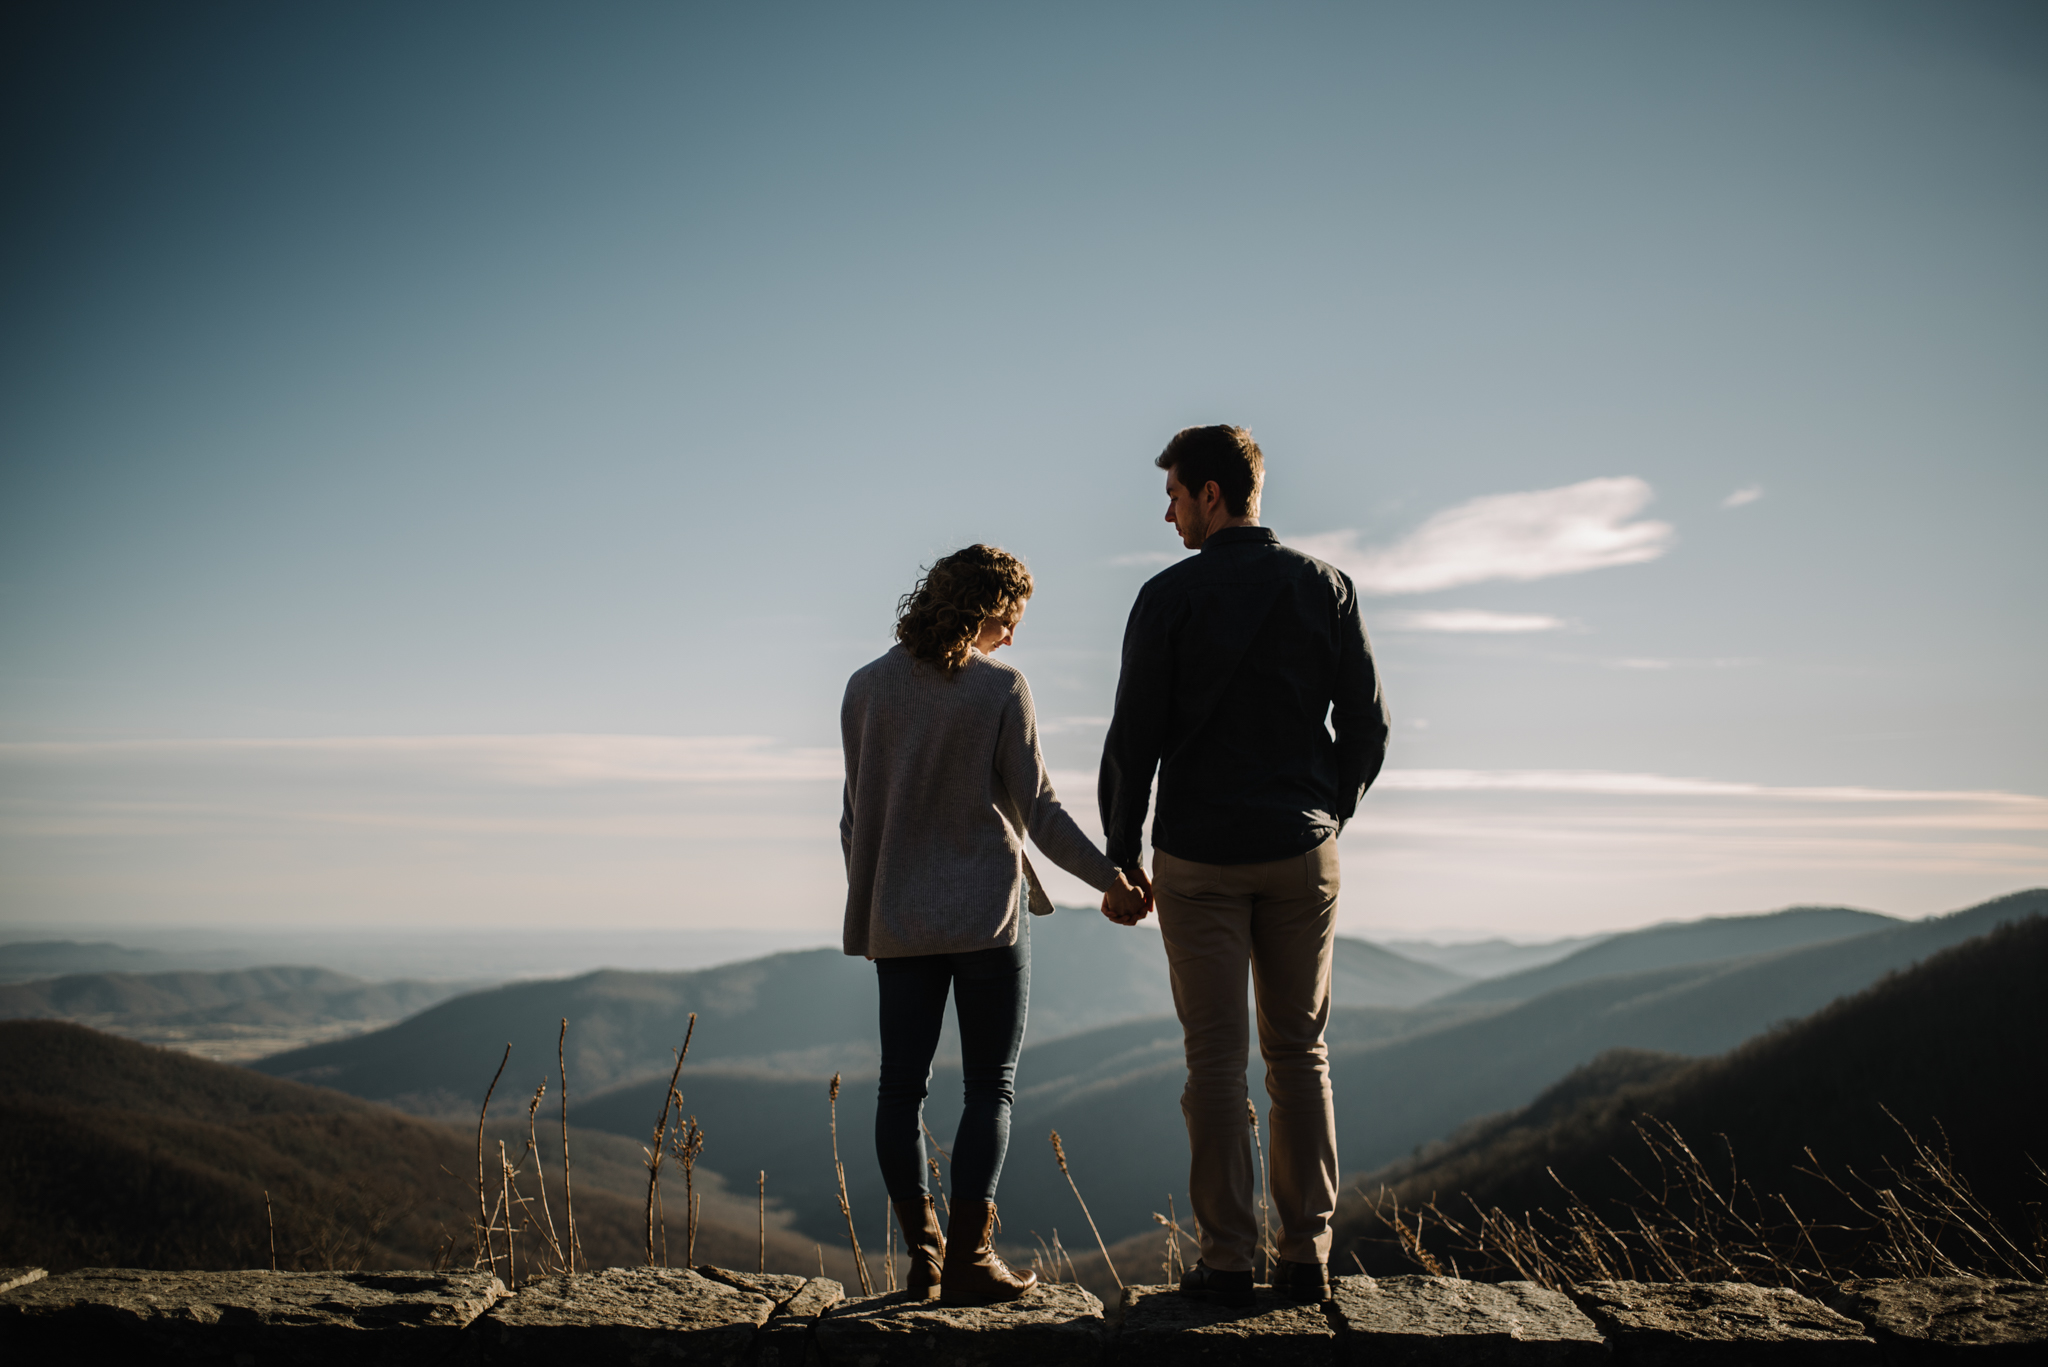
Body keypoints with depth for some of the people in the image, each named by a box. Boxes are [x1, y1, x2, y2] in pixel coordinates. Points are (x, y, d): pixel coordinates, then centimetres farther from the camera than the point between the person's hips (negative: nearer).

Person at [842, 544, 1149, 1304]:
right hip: (987, 912, -3)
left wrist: (863, 912, 16)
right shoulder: (1001, 688, -8)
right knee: (990, 1085, 4)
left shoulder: (866, 689, 3)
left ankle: (922, 1250, 12)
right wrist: (1109, 878, 1)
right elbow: (1037, 808, -8)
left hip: (899, 920, 4)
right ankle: (969, 1257, 2)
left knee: (902, 1084, 9)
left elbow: (857, 814, 7)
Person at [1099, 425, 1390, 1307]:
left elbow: (1134, 737, -6)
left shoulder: (1169, 597, -6)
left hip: (1199, 855, -2)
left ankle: (1227, 1260, 6)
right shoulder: (1325, 588, 3)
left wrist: (1120, 856, 3)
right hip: (1302, 854, 3)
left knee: (1216, 1058, 3)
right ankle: (1307, 1256, 11)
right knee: (1299, 1052, 10)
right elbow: (1366, 725, 3)